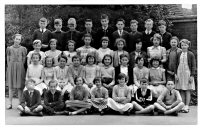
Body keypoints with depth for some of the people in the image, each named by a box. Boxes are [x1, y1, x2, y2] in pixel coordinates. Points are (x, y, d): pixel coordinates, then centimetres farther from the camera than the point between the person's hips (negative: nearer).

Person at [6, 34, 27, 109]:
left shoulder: (23, 49, 5)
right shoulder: (9, 48, 7)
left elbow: (24, 60, 6)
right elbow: (8, 59, 9)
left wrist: (20, 66, -1)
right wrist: (10, 67, 1)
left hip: (20, 67, -1)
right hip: (11, 67, 1)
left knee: (20, 86, -1)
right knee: (11, 86, 1)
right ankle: (10, 103, 5)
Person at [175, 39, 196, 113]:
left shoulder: (191, 54, -1)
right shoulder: (179, 54, 8)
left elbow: (193, 66, -2)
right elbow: (176, 65, 11)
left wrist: (192, 75, -7)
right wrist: (176, 74, 3)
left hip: (187, 73, -3)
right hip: (180, 73, 3)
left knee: (187, 91, 0)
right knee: (181, 91, 5)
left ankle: (187, 106, 3)